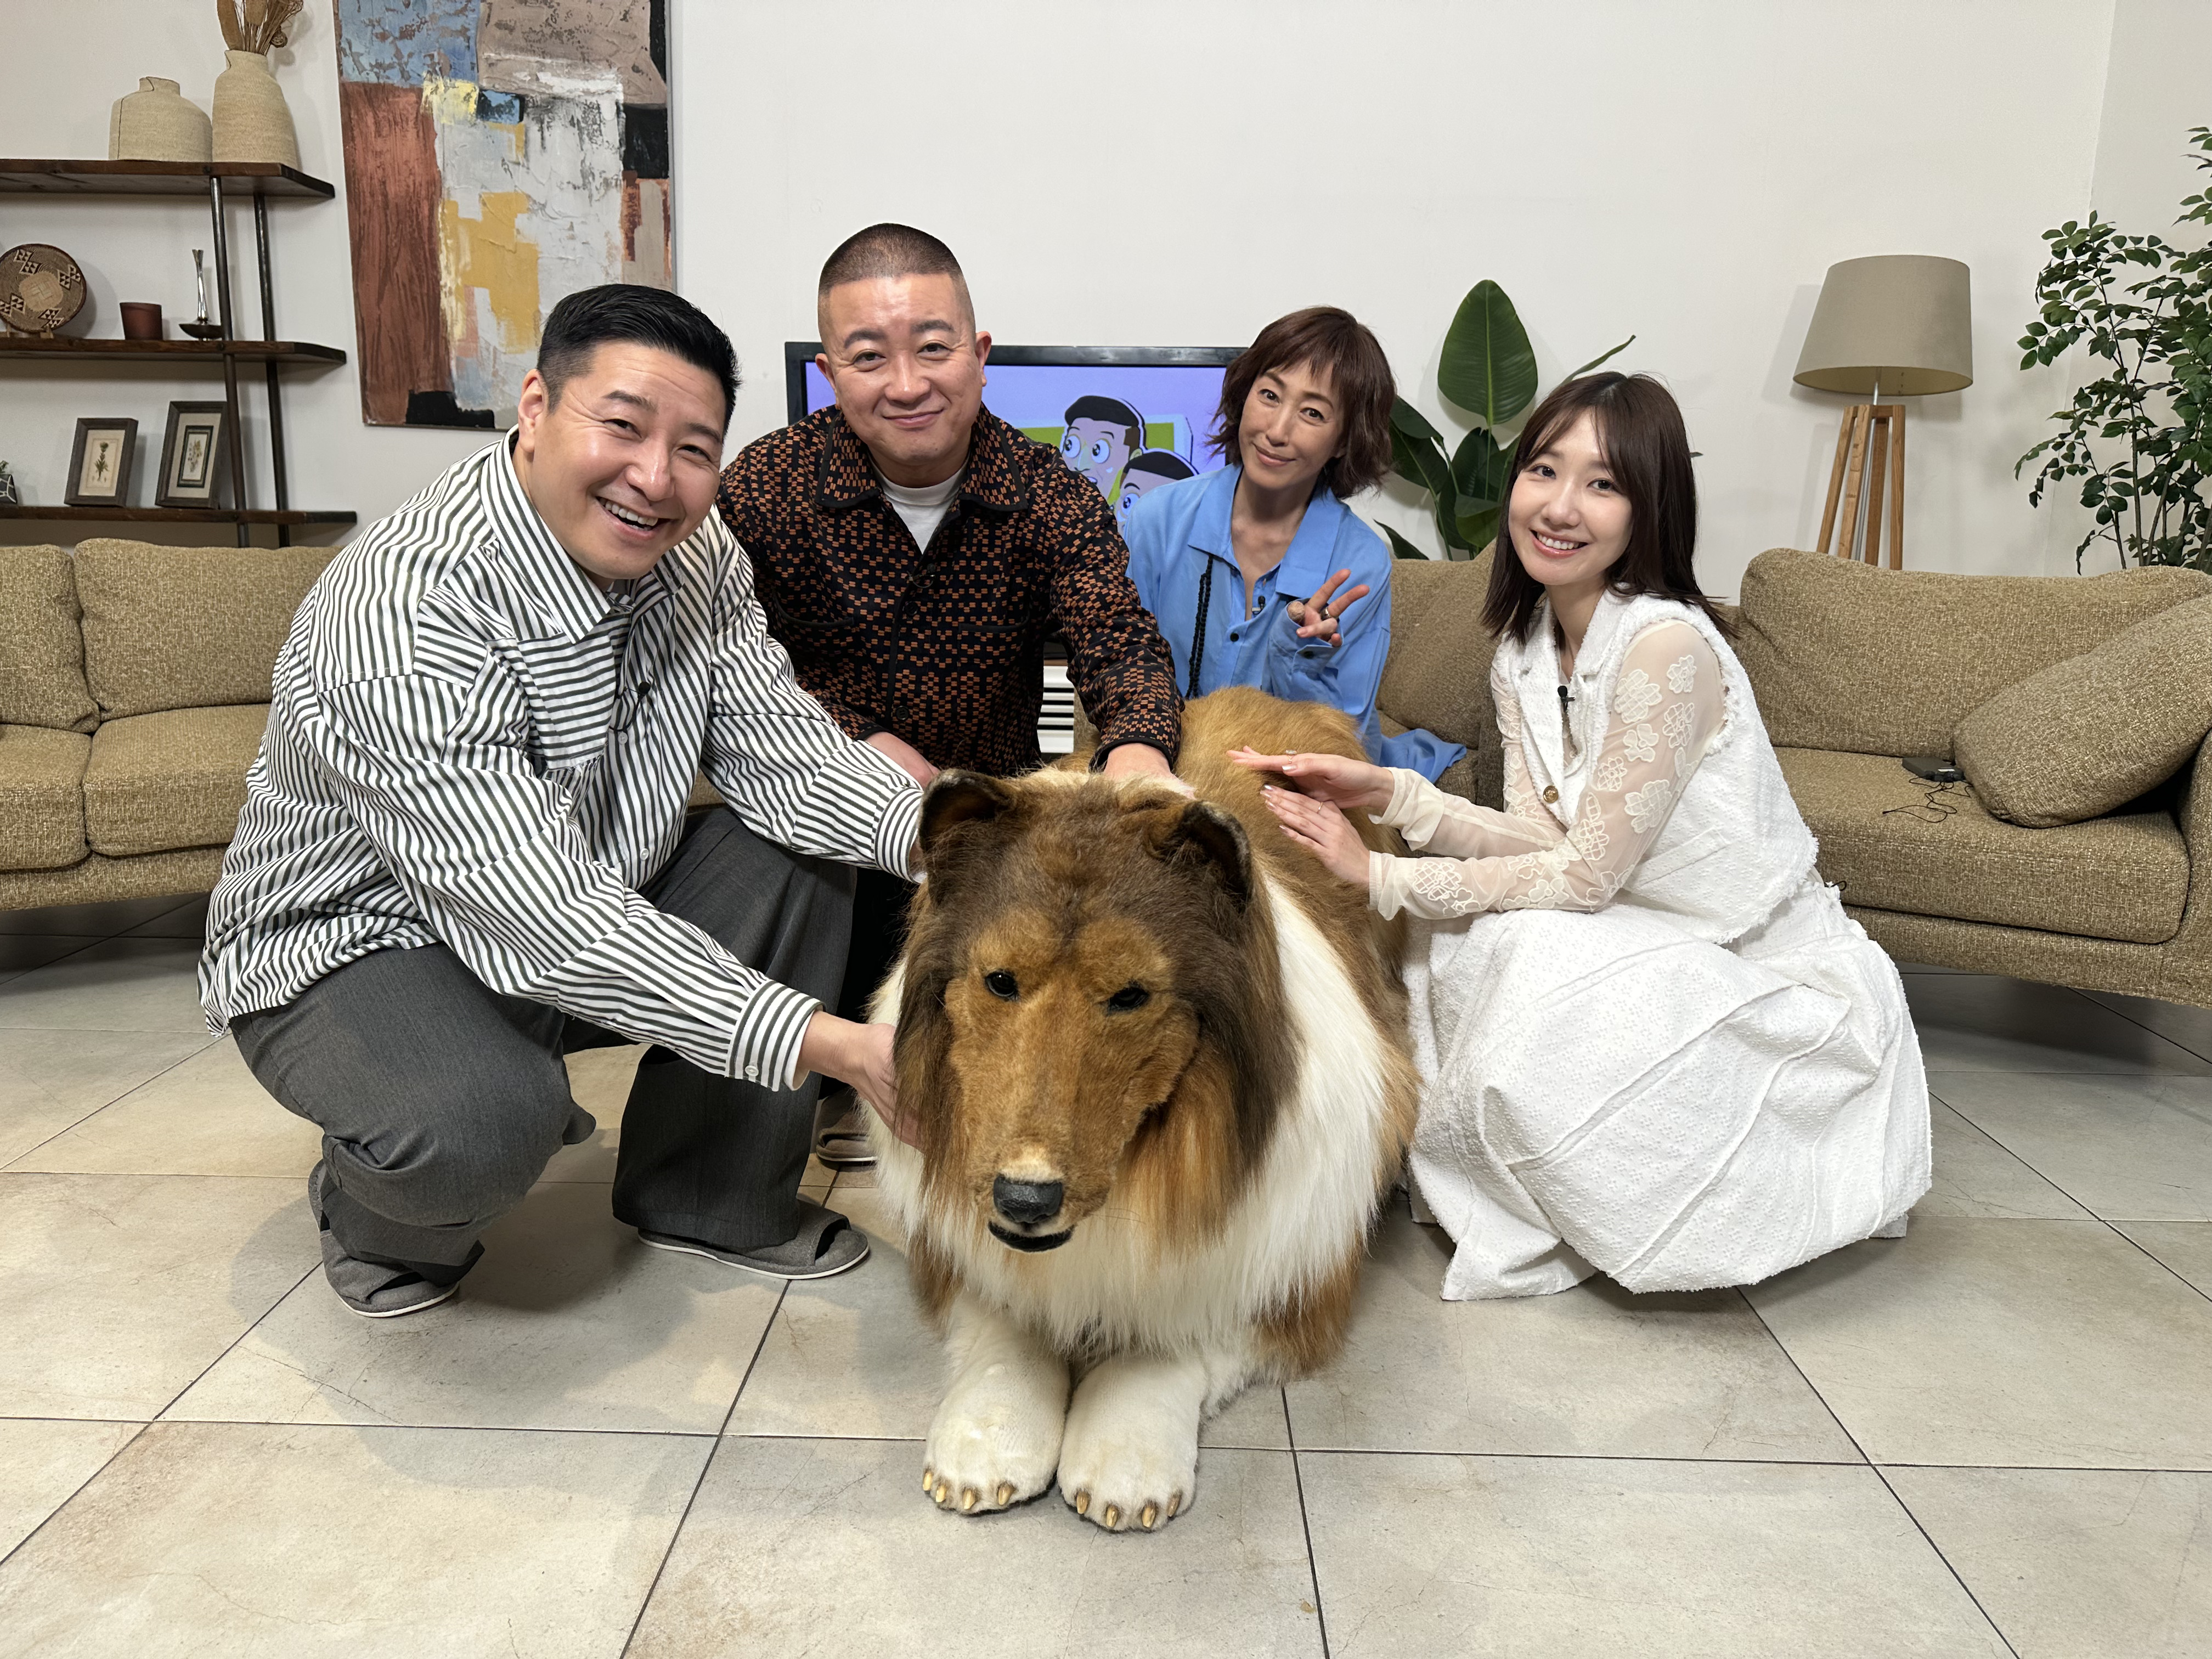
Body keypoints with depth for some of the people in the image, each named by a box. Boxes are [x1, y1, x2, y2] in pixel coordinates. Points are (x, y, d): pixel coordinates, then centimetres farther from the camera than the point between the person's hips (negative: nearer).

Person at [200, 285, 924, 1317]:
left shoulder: (696, 561, -8)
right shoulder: (400, 620, -33)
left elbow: (782, 752, -11)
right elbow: (550, 921, -38)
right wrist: (832, 1046, -44)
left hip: (598, 914, 7)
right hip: (354, 949, -7)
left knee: (801, 858, -12)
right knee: (485, 1122, -36)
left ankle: (707, 1196, 5)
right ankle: (385, 1217, 4)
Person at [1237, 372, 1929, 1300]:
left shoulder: (1668, 645, -25)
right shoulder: (1522, 646, 1)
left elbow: (1587, 873, -24)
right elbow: (1541, 835, -4)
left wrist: (1382, 879, -23)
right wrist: (1390, 794, -17)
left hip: (1775, 980, -7)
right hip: (1649, 948, 7)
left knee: (1544, 985, -29)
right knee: (1459, 940, -12)